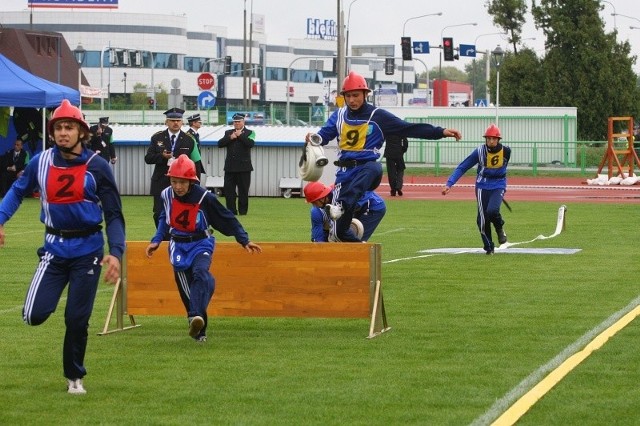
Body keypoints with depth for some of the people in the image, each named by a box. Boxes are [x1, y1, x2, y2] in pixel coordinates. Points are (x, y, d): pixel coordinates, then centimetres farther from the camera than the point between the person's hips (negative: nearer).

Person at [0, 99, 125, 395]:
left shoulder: (97, 166, -7)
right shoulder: (41, 162, -1)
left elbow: (113, 214, -5)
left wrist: (116, 252, -16)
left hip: (87, 251, -2)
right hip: (54, 248, 2)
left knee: (77, 319, 1)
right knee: (34, 315, -11)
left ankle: (74, 377, 21)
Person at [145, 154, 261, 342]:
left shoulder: (205, 197, -17)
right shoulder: (167, 195, -6)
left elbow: (227, 219, -6)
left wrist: (244, 241, -5)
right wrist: (156, 240, 7)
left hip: (201, 244, -3)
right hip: (178, 246, 4)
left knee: (200, 272, -31)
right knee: (186, 289, 0)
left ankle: (196, 318, -46)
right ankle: (199, 331, 13)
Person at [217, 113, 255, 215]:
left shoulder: (250, 133, 4)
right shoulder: (228, 133, 14)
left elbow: (251, 144, -16)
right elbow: (220, 144, 2)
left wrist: (240, 135, -11)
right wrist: (230, 138, -9)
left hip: (243, 167, -3)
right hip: (230, 167, 3)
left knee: (243, 191, 0)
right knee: (228, 190, 0)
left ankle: (243, 210, 8)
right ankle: (231, 211, 7)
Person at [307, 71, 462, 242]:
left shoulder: (377, 116, 1)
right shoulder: (339, 115, 10)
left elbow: (408, 128, -3)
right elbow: (324, 135, 1)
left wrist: (441, 132, -11)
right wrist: (312, 138, -23)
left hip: (367, 167, -3)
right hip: (345, 171, 3)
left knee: (373, 169, -42)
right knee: (340, 231, -4)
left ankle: (342, 205, -57)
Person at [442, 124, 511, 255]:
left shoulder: (506, 151, -8)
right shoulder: (480, 151, -12)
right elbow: (462, 167, -13)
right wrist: (449, 184, -22)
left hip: (499, 186, 0)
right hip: (482, 186, 0)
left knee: (492, 211, -25)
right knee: (482, 219, -3)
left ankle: (500, 228, 8)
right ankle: (489, 247, 16)